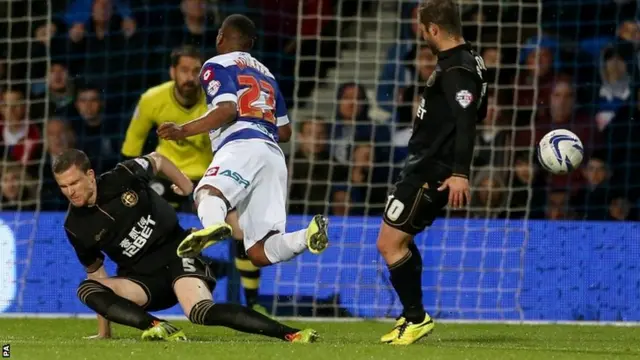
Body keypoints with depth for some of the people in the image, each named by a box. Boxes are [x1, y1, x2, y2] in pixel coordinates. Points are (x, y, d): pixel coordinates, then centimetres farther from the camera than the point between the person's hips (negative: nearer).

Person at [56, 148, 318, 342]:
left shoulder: (122, 177, -12)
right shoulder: (75, 227, -6)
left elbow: (157, 161, 9)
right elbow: (96, 271, 6)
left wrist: (190, 190, 21)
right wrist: (104, 332, 7)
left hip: (175, 253, -3)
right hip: (141, 279, 3)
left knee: (201, 312, -31)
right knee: (86, 289, -26)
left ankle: (290, 334, -38)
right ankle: (156, 327, -41)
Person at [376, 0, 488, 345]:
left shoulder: (456, 70, -20)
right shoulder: (468, 61, 12)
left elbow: (467, 120, -30)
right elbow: (475, 112, 23)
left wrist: (460, 173, -36)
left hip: (430, 171, -11)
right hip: (426, 164, 11)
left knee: (390, 243, -8)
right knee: (400, 239, 21)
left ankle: (416, 317, -1)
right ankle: (411, 316, 25)